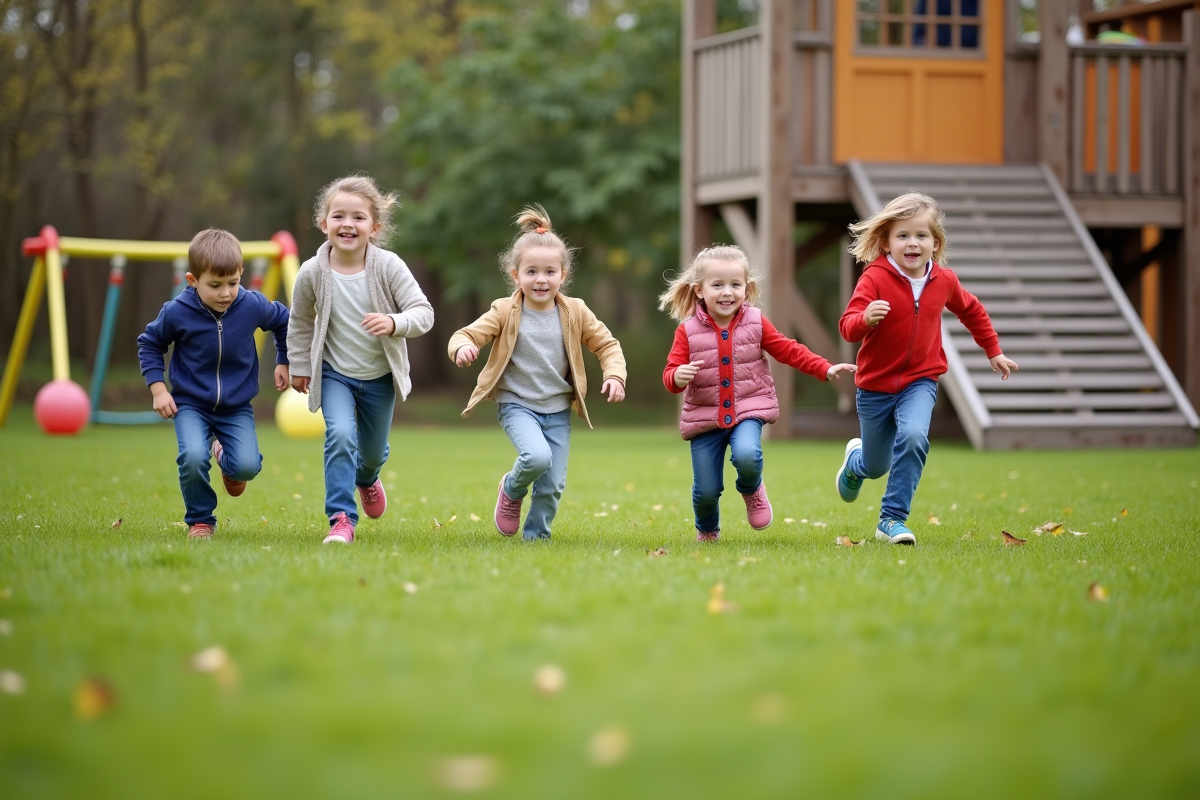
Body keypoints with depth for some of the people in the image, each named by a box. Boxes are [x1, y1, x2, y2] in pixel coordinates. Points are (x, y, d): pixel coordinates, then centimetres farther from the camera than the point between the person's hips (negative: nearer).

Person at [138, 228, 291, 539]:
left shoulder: (252, 306, -12)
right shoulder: (177, 312, -15)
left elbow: (283, 321, 12)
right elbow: (149, 344, 4)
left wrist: (283, 362, 13)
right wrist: (158, 389, -4)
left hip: (237, 407, 2)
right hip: (190, 404, -2)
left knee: (247, 466, -19)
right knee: (193, 458, -28)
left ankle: (225, 456, 21)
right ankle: (200, 521, 0)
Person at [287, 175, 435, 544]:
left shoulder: (389, 266, -20)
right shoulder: (312, 273, -16)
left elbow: (423, 312, -23)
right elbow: (300, 323, 2)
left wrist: (394, 323, -42)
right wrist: (299, 366, 7)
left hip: (380, 376, 1)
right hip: (334, 374, -1)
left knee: (374, 451, 19)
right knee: (340, 436, -26)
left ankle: (367, 478, 57)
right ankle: (341, 519, -17)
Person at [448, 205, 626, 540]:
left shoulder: (575, 313, -1)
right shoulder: (505, 312, -8)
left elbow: (607, 344, 8)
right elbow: (467, 334, -7)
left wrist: (615, 375, -10)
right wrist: (462, 347, -31)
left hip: (558, 410, 3)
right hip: (517, 404, -3)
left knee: (553, 484, 0)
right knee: (537, 456, -28)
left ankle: (536, 536, 24)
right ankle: (511, 490, 5)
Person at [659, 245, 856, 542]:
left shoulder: (756, 323, -1)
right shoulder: (688, 331, -6)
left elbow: (789, 350, 5)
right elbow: (670, 374, -6)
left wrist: (825, 369, -3)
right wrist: (678, 376, -31)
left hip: (748, 408, 0)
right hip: (705, 414, 0)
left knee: (746, 455, -31)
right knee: (706, 490, 0)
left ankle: (753, 490, 6)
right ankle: (707, 533, 35)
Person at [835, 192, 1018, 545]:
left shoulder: (944, 281, -4)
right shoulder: (875, 278, -18)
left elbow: (972, 311, 17)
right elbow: (847, 327, -26)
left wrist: (994, 351, 22)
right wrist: (865, 318, -48)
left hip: (920, 382, 1)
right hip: (876, 384, -1)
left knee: (913, 436, -29)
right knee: (876, 466, 13)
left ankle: (892, 519, -18)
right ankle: (855, 459, 54)